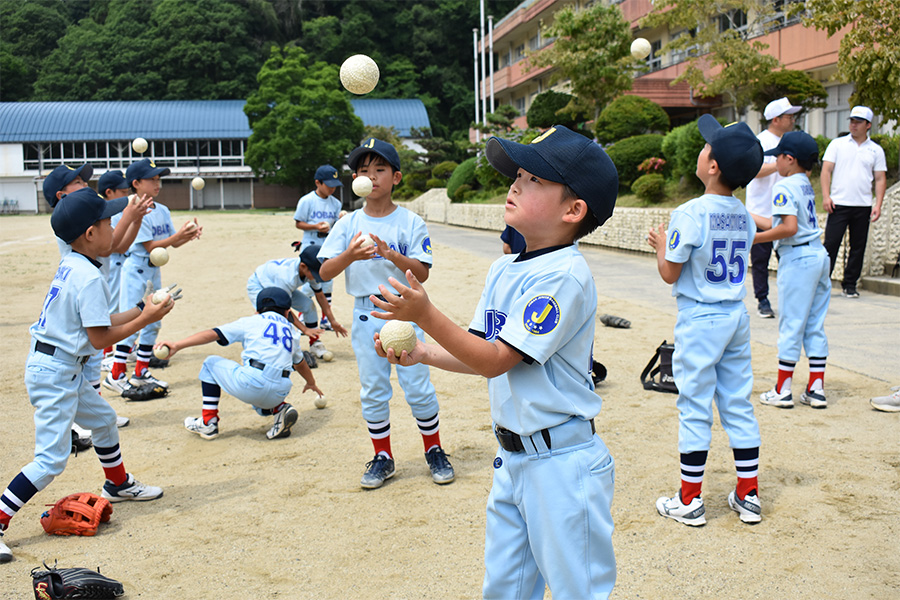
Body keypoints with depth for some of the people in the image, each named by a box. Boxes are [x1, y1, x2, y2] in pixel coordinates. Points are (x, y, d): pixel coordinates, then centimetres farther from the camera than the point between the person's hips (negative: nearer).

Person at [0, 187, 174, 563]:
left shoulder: (71, 266, 8)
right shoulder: (89, 278, -21)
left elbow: (96, 322, 15)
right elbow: (100, 338, -20)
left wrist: (141, 310, 12)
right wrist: (145, 320, -11)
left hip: (65, 370, 10)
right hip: (54, 373, -10)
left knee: (103, 420, 27)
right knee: (51, 459, -10)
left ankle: (118, 485, 48)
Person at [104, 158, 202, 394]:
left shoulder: (162, 210, 7)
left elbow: (174, 243, 8)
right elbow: (150, 246, -20)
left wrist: (189, 235, -12)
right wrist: (178, 235, -27)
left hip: (154, 270, 8)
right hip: (135, 270, -8)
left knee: (152, 323, 11)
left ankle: (141, 372, 20)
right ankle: (115, 375, -2)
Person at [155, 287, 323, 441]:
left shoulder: (250, 322, 13)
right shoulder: (291, 331, 24)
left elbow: (212, 334, 3)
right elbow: (300, 364, 40)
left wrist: (177, 345, 0)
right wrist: (311, 383, 59)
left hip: (250, 383, -5)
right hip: (279, 394, 5)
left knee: (211, 363, 22)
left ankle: (208, 423, 15)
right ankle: (280, 409, 8)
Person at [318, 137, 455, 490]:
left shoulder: (411, 222, -2)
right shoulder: (348, 224, 3)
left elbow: (422, 272, -9)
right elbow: (325, 272, -4)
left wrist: (391, 254, -25)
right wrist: (350, 255, -23)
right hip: (365, 315, 2)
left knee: (418, 387, 1)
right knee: (373, 391, 9)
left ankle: (435, 452, 21)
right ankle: (383, 459, 24)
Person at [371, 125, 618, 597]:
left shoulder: (563, 275, -20)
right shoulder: (503, 269, 7)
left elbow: (497, 360, -21)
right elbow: (484, 356, 12)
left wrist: (425, 315, -23)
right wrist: (422, 354, -1)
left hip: (561, 464, -9)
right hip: (511, 458, 9)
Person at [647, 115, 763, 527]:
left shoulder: (689, 214, -17)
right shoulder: (744, 216, 5)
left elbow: (670, 273, -12)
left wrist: (661, 245, 6)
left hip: (699, 320, -6)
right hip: (736, 317, 6)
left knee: (695, 409, 2)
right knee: (738, 405, 13)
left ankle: (689, 501, 11)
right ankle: (748, 496, 20)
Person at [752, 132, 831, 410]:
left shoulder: (784, 187, -11)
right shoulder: (806, 185, 15)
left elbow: (789, 228, -24)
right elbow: (777, 223, 18)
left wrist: (755, 238, -15)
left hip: (797, 259, -8)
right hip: (819, 255, 8)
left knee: (791, 325, -1)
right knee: (815, 325, 11)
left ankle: (783, 390, 7)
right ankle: (816, 389, 15)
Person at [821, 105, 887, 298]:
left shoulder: (876, 150, 10)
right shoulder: (837, 144, 6)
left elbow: (880, 179, 8)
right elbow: (826, 170, 2)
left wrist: (878, 205, -2)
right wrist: (826, 196, -10)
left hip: (863, 206, 2)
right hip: (839, 204, -2)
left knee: (858, 246, 5)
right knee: (831, 244, -4)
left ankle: (850, 284, 14)